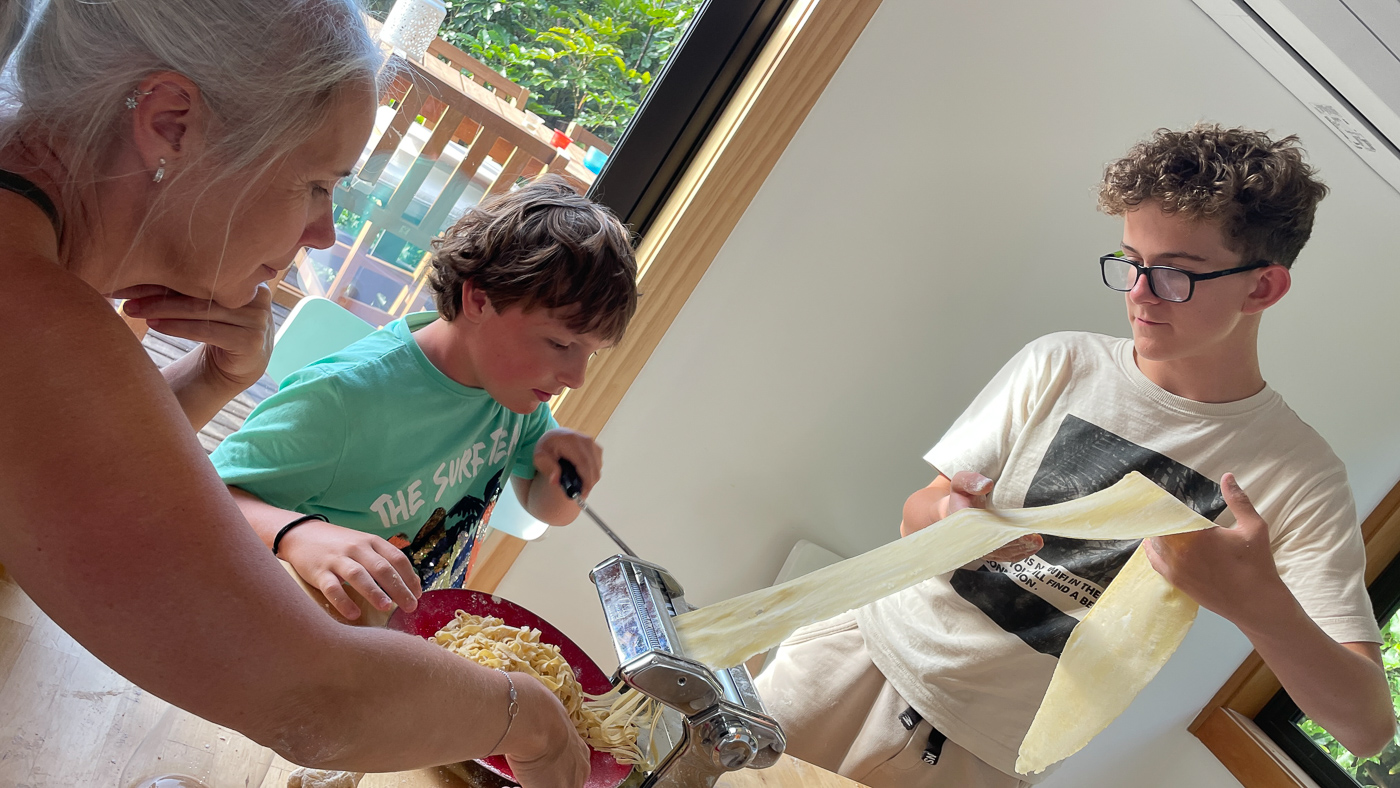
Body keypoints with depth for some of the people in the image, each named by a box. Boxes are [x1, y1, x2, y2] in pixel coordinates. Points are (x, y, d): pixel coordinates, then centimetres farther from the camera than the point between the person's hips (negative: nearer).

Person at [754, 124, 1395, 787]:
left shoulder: (1301, 478, -8)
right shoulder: (1059, 364, -3)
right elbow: (916, 514, -1)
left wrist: (1260, 606, -33)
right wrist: (948, 521, -26)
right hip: (868, 649, 2)